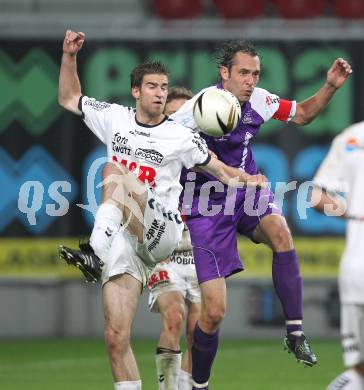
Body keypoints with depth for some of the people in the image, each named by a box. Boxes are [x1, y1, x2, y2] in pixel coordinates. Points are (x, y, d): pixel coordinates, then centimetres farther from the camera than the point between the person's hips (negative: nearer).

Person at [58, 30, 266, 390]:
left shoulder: (182, 137, 4)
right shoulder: (114, 118, 13)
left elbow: (221, 171, 11)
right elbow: (68, 99, 25)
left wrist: (245, 180, -9)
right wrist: (69, 56, 15)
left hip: (161, 232, -3)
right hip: (125, 241, 3)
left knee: (114, 171, -27)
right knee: (116, 337, -9)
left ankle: (96, 249, -41)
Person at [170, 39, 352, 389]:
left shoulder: (259, 100, -3)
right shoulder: (200, 106, -20)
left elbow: (302, 114, 13)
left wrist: (330, 87, -2)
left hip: (248, 192, 4)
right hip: (208, 204, -4)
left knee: (280, 231, -33)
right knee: (213, 311, -8)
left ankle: (295, 334, -23)